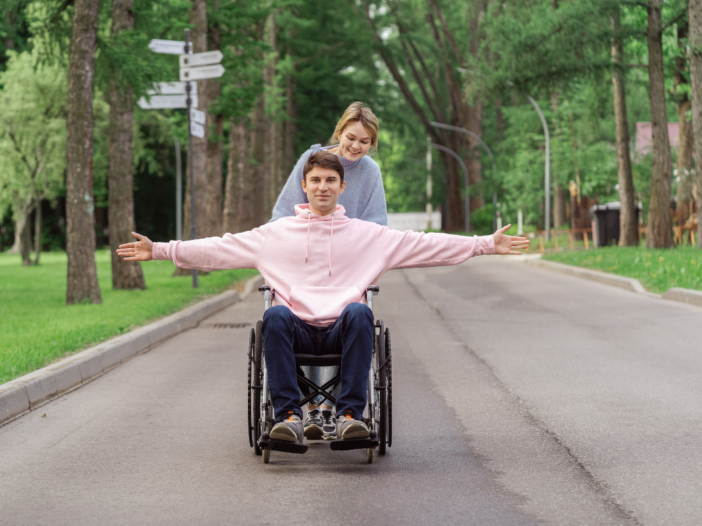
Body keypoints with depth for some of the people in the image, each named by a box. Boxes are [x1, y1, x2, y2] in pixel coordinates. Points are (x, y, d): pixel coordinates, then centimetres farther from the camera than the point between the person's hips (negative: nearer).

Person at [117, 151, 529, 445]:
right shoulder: (277, 234, 16)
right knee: (275, 315, -33)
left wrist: (487, 245, 5)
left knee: (360, 311, -34)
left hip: (342, 330, 0)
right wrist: (159, 250, 4)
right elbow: (220, 249, 13)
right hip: (297, 330, 0)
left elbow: (427, 245, 12)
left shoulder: (368, 235, 16)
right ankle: (289, 416, -35)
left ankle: (351, 415, -35)